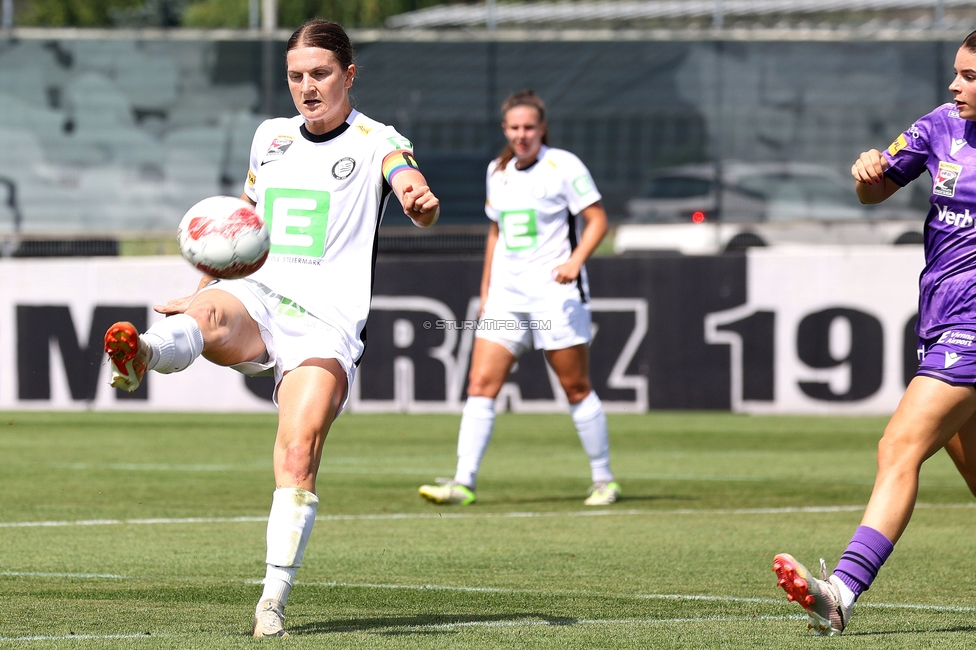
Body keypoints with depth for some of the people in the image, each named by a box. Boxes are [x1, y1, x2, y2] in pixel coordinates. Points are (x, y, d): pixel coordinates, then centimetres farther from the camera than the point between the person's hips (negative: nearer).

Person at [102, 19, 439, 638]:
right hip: (254, 297, 3)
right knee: (206, 315, -35)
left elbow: (409, 183, -17)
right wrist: (211, 270, 22)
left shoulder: (377, 142, 6)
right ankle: (141, 355, -69)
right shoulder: (270, 136, 21)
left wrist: (421, 199, -41)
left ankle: (274, 598, -18)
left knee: (298, 455, -21)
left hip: (326, 320, -3)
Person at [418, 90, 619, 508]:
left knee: (576, 389, 2)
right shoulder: (497, 171, 12)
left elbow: (597, 219, -5)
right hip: (506, 295, 5)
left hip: (554, 292, -5)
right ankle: (463, 482, -10)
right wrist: (485, 290, 20)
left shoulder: (563, 166, -5)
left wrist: (575, 261, -20)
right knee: (481, 384, -7)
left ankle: (604, 480, 15)